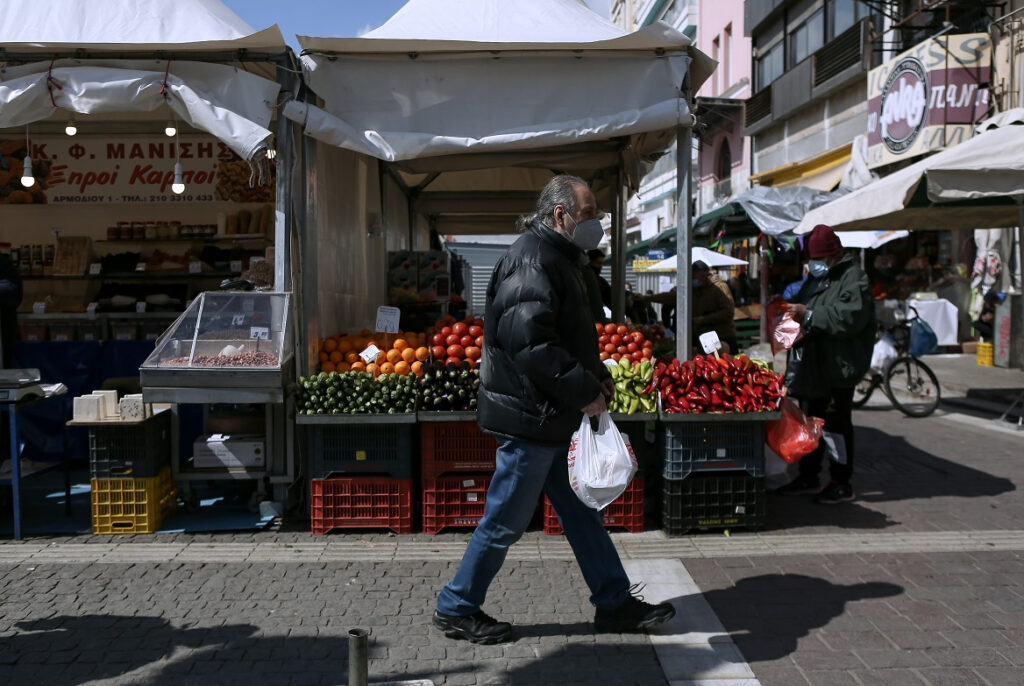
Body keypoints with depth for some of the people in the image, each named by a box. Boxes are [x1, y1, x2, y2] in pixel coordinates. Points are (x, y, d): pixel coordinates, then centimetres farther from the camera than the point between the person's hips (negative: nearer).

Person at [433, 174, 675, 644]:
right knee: (505, 521, 3)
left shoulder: (556, 258, 16)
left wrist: (597, 374, 9)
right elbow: (530, 342, -28)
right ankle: (455, 609, 20)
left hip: (554, 417, 11)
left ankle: (615, 604, 29)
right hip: (529, 417, -11)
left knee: (582, 513, 16)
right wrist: (585, 391, -20)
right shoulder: (531, 260, -18)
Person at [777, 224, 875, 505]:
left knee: (835, 424, -3)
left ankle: (842, 483, 8)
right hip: (812, 366, 9)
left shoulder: (853, 278, -10)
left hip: (838, 367, -9)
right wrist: (792, 311, 5)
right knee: (810, 422, 15)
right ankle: (809, 477, 26)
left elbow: (850, 318, -25)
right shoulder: (814, 277, 18)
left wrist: (809, 315, -25)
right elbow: (805, 314, 28)